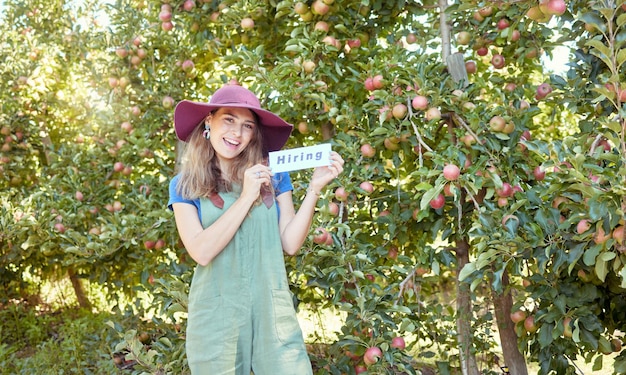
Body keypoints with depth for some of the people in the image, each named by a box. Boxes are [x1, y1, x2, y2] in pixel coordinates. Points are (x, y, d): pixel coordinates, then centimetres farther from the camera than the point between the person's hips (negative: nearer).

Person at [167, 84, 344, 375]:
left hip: (273, 310, 1)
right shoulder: (184, 186, 0)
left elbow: (290, 244, -1)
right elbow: (201, 252, -13)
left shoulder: (272, 176, 5)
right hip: (215, 315, -1)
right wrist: (246, 198, -16)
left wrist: (315, 188, -10)